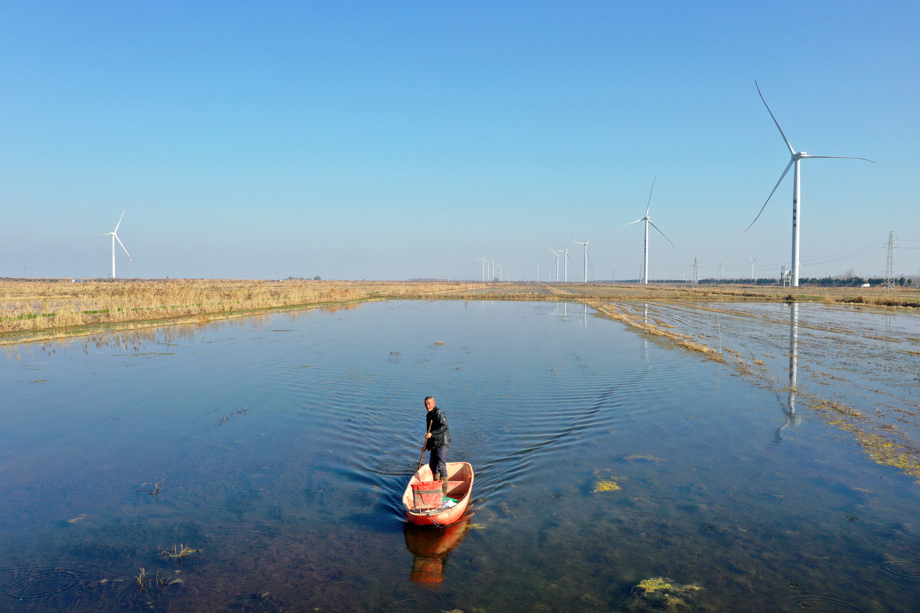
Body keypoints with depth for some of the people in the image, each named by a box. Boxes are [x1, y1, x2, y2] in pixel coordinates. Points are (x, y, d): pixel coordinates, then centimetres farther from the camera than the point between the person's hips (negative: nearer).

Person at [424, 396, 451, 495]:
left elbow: (444, 427, -25)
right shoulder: (429, 415, 16)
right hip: (434, 444, 10)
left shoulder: (439, 413, -13)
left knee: (441, 466, -9)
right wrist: (427, 445, 27)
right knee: (432, 465, 17)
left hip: (442, 443, -10)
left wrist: (432, 434, -30)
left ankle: (444, 491, -3)